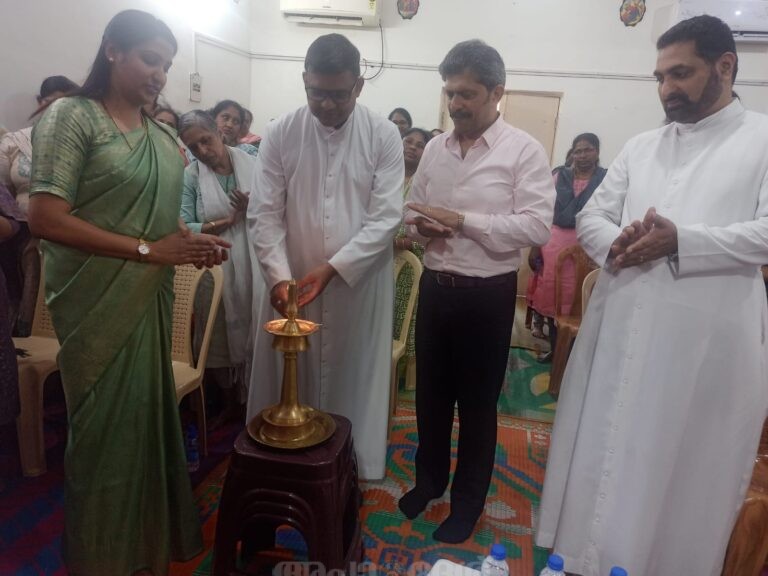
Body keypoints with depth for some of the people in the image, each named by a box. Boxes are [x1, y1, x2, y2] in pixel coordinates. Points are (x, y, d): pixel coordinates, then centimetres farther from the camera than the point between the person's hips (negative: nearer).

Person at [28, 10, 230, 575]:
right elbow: (46, 219, -16)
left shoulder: (163, 136, 12)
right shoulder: (71, 115, -7)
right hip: (98, 303, -6)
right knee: (107, 428, 5)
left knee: (150, 417, 14)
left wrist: (192, 244, -4)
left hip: (152, 298, 6)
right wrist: (149, 250, -21)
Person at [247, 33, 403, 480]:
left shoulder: (384, 136, -6)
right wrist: (280, 275, -17)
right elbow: (265, 214, -4)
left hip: (360, 285, -1)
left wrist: (333, 267, -19)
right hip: (293, 283, 2)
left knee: (353, 379, 11)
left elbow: (386, 218, -10)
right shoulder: (281, 134, -2)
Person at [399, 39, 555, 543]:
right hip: (435, 288, 5)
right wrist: (422, 228, -10)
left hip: (488, 295, -5)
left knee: (477, 403, 11)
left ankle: (468, 501, 34)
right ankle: (429, 479, 43)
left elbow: (537, 226, -18)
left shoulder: (525, 151, -9)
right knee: (431, 394, 18)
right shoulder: (435, 147, 7)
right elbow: (414, 210, 14)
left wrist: (460, 220, -21)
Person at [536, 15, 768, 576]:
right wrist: (616, 243, -9)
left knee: (682, 469, 10)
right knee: (601, 455, 14)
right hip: (619, 330, 4)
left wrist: (682, 241, -20)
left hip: (706, 340, -4)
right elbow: (590, 216, 12)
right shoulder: (640, 146, 15)